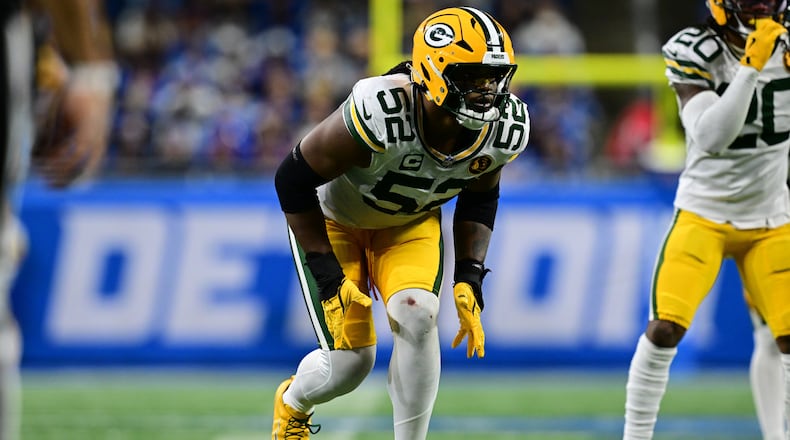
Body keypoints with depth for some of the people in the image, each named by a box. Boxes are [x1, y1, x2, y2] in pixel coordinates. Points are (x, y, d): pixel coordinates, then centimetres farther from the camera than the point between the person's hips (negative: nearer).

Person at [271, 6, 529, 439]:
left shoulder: (502, 131, -22)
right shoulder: (378, 116, -40)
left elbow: (480, 198, 1)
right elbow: (293, 180, -27)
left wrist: (470, 278, -8)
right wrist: (327, 275, -24)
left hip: (411, 222, 4)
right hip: (333, 219, -4)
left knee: (417, 318, -24)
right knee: (350, 363, -8)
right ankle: (292, 403, 29)